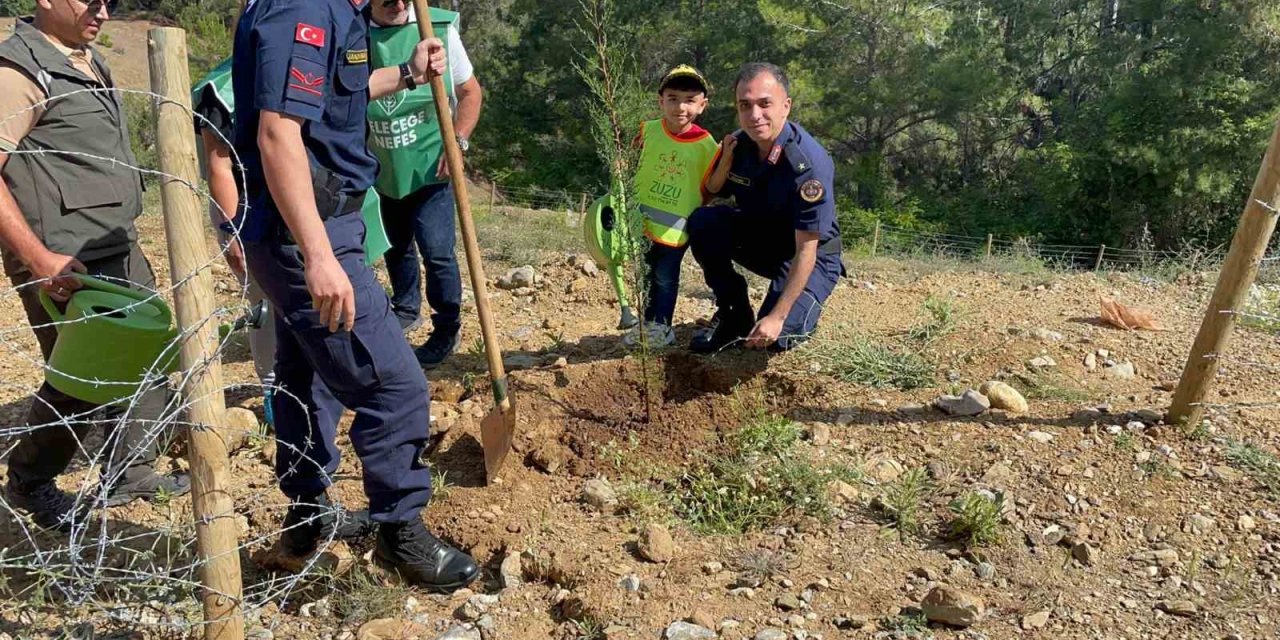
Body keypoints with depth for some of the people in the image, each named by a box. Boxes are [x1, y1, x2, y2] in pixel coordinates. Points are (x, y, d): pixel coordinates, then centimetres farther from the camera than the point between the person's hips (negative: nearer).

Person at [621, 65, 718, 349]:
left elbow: (709, 187, 3)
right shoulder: (649, 130, -5)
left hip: (677, 227, -3)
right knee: (645, 275, 15)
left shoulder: (706, 145, -10)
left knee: (666, 278, 5)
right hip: (642, 219, 3)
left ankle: (660, 326, 21)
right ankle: (645, 323, 29)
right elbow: (631, 164, 10)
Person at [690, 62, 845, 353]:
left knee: (775, 337, -26)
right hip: (758, 240, 5)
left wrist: (777, 316, -29)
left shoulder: (809, 163, -30)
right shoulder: (738, 144, -11)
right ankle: (735, 317, -5)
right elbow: (711, 194, 1)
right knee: (702, 221, -21)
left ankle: (804, 310, 11)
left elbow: (806, 250, -27)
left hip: (808, 259, -5)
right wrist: (724, 161, -19)